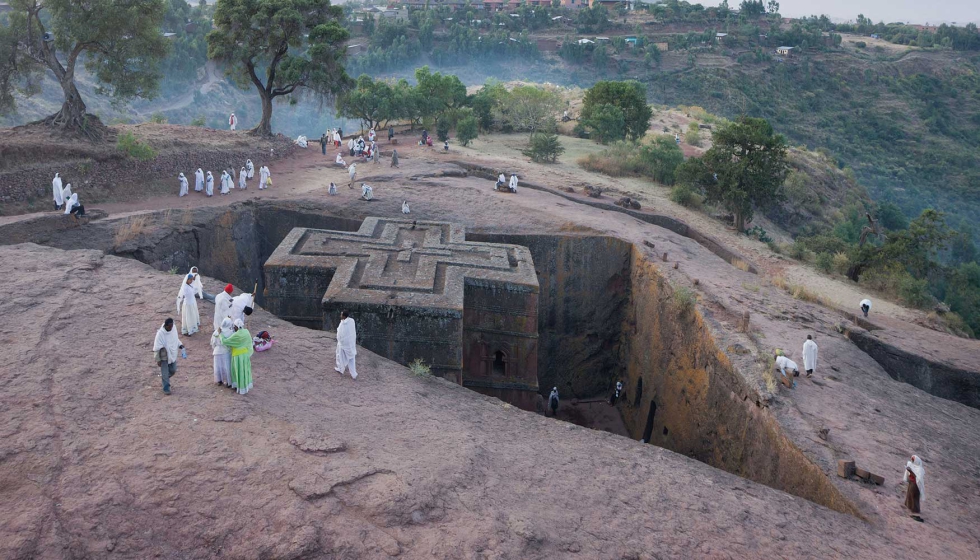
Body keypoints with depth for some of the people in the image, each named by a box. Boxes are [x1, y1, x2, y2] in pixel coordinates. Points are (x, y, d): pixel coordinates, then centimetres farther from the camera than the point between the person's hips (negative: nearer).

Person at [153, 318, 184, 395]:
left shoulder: (174, 329, -9)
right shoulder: (160, 333, -25)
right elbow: (157, 348, -18)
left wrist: (180, 345, -7)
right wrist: (158, 359, -15)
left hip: (172, 354, 6)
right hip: (164, 356, -6)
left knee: (173, 370, 18)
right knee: (165, 373, 3)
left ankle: (163, 377, 46)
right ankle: (166, 388, 20)